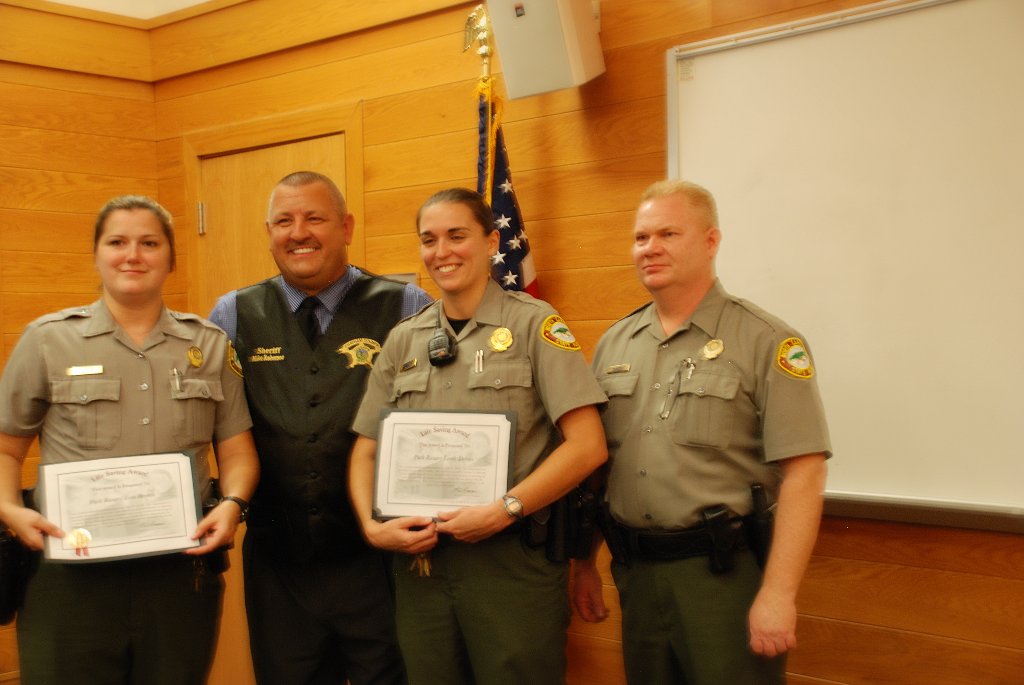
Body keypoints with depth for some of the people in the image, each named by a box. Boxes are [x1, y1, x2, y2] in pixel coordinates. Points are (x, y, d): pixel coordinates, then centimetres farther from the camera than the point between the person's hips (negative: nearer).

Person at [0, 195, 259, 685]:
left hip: (182, 574, 2)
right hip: (73, 575, -1)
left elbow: (236, 450, 9)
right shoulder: (48, 339, 4)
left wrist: (233, 503, -10)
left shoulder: (209, 344, 9)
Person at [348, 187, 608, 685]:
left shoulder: (533, 325, -4)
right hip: (418, 560, 4)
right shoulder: (402, 340, 10)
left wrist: (505, 510, -17)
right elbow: (366, 451, 13)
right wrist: (372, 526, -5)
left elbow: (587, 446, -10)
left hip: (513, 562, -4)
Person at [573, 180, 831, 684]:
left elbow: (802, 472, -14)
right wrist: (585, 565, 12)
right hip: (634, 571, 5)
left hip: (725, 572, -5)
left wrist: (778, 593, -19)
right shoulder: (613, 345, 9)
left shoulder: (766, 342, -8)